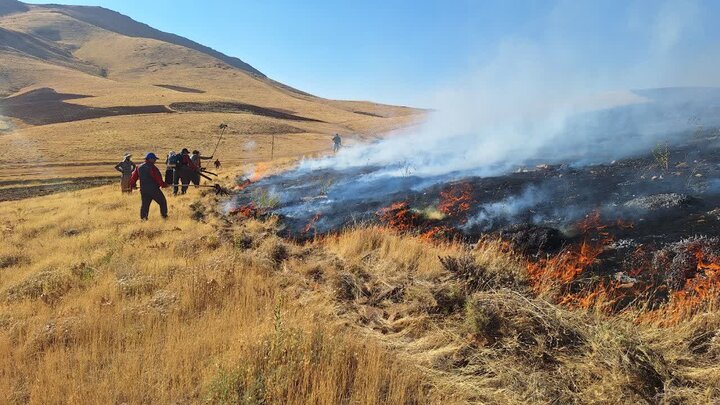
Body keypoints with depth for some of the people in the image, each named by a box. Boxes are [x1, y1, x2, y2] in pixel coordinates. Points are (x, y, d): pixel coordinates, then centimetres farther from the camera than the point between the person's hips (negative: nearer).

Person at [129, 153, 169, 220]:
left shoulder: (139, 167, 10)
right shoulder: (152, 167, -13)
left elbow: (134, 176, 16)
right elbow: (158, 178, -17)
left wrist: (132, 185, 28)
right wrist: (163, 184, -6)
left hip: (143, 190, 7)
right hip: (153, 189, -7)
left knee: (144, 204, 13)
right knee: (162, 202, 8)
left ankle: (143, 217, 8)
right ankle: (164, 215, 12)